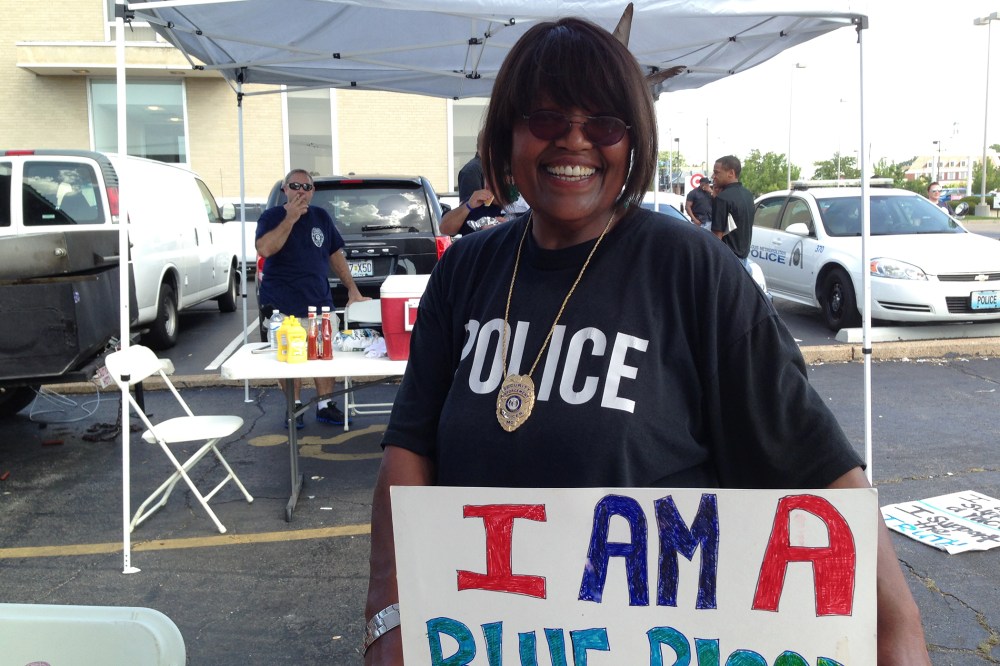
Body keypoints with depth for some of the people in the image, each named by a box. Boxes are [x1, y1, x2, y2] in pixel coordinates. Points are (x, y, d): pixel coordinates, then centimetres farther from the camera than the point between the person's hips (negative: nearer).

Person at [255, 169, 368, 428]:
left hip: (319, 300, 4)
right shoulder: (272, 216, 0)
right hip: (282, 304, -3)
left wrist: (352, 289, 11)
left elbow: (335, 254, 17)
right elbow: (265, 249, -19)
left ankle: (325, 406, 16)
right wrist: (290, 218, -19)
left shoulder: (321, 217, 12)